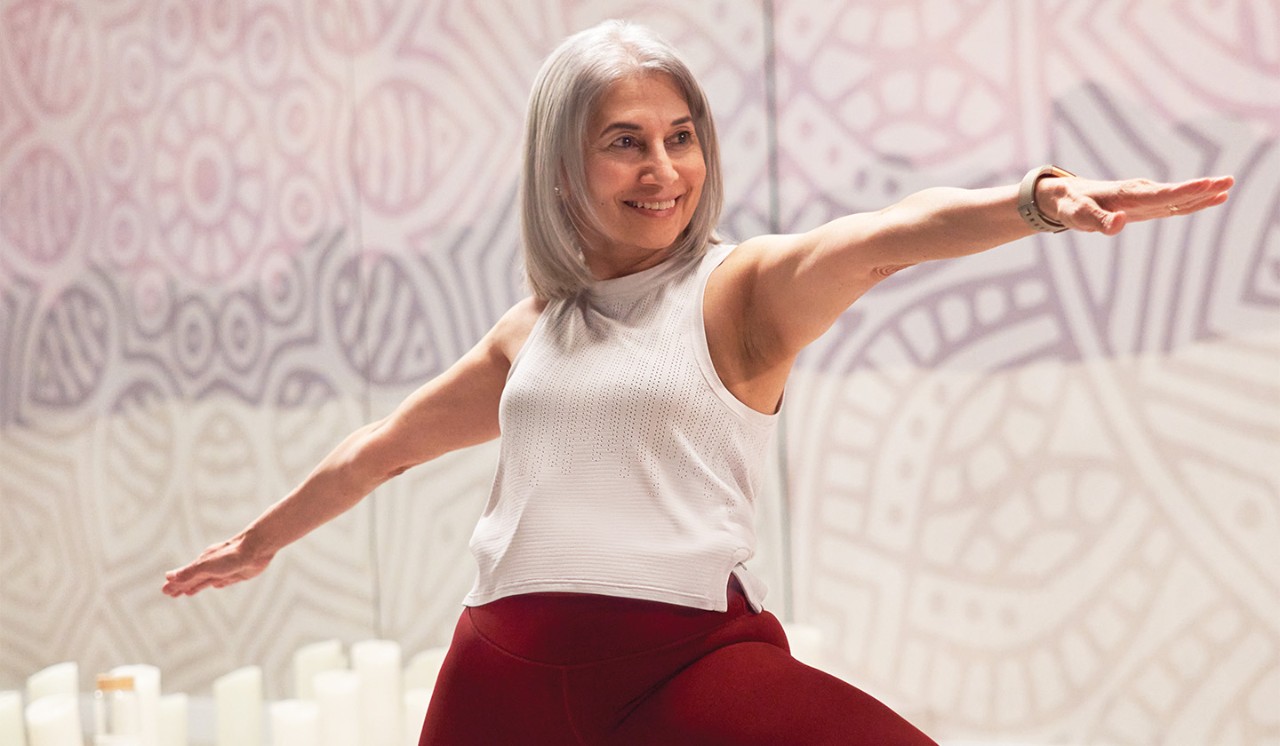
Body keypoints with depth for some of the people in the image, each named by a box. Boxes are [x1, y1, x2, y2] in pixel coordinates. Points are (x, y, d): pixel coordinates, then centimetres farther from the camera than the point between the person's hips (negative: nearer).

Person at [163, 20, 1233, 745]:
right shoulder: (530, 332, 16)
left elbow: (885, 236, -18)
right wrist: (259, 541, 44)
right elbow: (381, 449, 31)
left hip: (687, 657, -4)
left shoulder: (738, 289, 3)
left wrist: (1041, 198, -37)